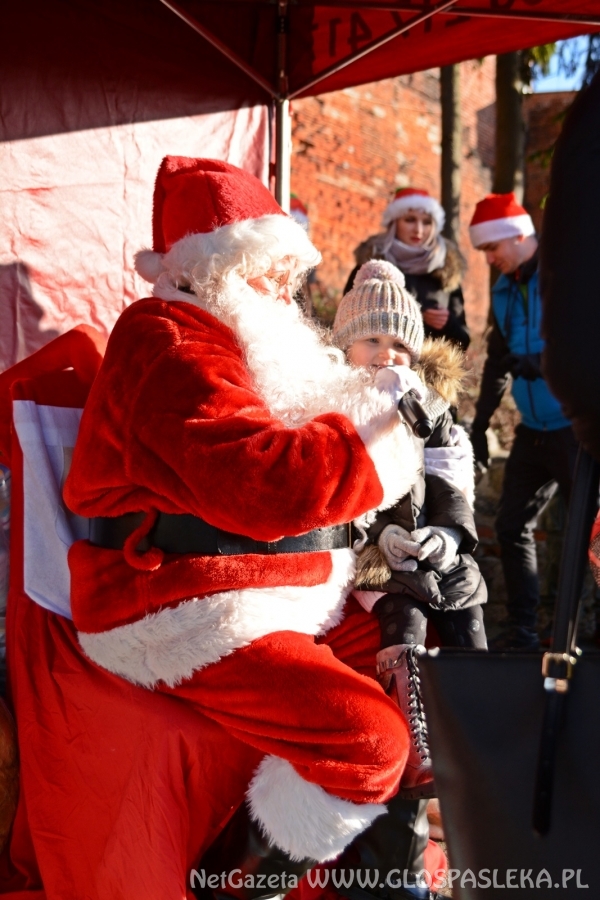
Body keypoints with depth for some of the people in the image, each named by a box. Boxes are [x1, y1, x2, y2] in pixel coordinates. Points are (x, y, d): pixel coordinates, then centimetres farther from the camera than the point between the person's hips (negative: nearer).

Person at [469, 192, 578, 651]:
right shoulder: (506, 289, 12)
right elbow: (498, 361, 20)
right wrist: (480, 423, 18)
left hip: (576, 424, -8)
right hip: (534, 430, 8)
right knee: (512, 524, 7)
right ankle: (522, 628, 15)